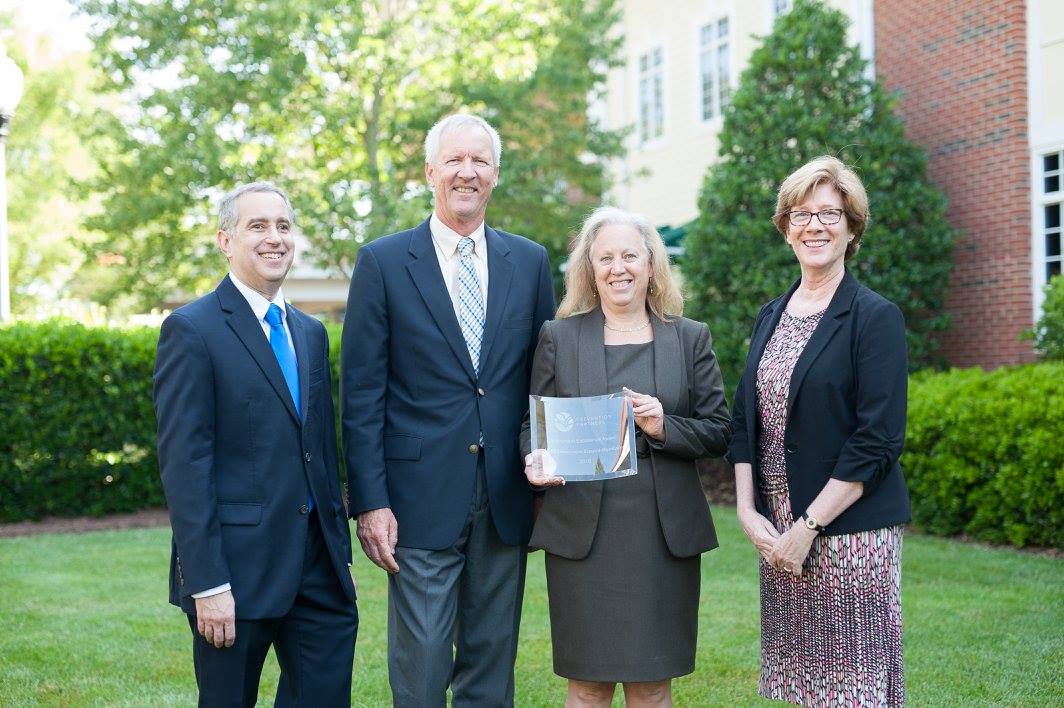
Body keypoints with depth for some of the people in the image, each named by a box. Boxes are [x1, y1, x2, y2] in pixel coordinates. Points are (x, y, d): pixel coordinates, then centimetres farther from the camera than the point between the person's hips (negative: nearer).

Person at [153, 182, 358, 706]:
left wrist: (341, 553, 14)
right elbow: (183, 463, -13)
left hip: (318, 565, 6)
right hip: (236, 568, -6)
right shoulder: (192, 329, -8)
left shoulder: (311, 333, 14)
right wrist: (207, 584, -18)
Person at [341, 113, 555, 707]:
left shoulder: (529, 261, 8)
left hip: (507, 501, 3)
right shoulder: (383, 262, 0)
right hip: (421, 497, -3)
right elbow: (362, 394, -3)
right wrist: (369, 501, -9)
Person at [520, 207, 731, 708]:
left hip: (665, 533, 1)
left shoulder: (691, 338, 8)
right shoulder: (559, 337, 6)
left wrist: (663, 427, -12)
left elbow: (719, 433, 6)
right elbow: (533, 426, 7)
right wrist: (537, 460, -14)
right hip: (582, 531, 0)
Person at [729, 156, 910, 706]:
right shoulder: (771, 316, 12)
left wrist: (809, 526, -15)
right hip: (776, 532, 6)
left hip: (851, 531, -5)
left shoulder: (876, 318, -7)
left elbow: (878, 440, -13)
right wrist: (748, 512, 0)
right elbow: (745, 421, 12)